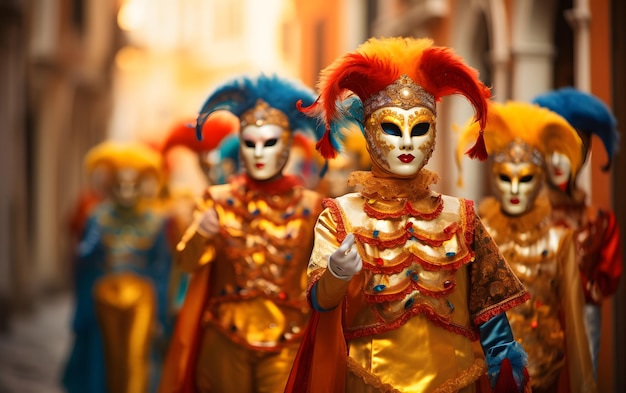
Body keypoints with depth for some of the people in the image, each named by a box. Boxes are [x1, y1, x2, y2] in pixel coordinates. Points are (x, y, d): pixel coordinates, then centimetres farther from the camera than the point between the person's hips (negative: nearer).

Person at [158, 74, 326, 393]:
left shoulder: (309, 206, 1)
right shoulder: (219, 200, 3)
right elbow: (187, 262, -7)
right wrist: (200, 234, -26)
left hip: (286, 343, -1)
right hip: (225, 340, 1)